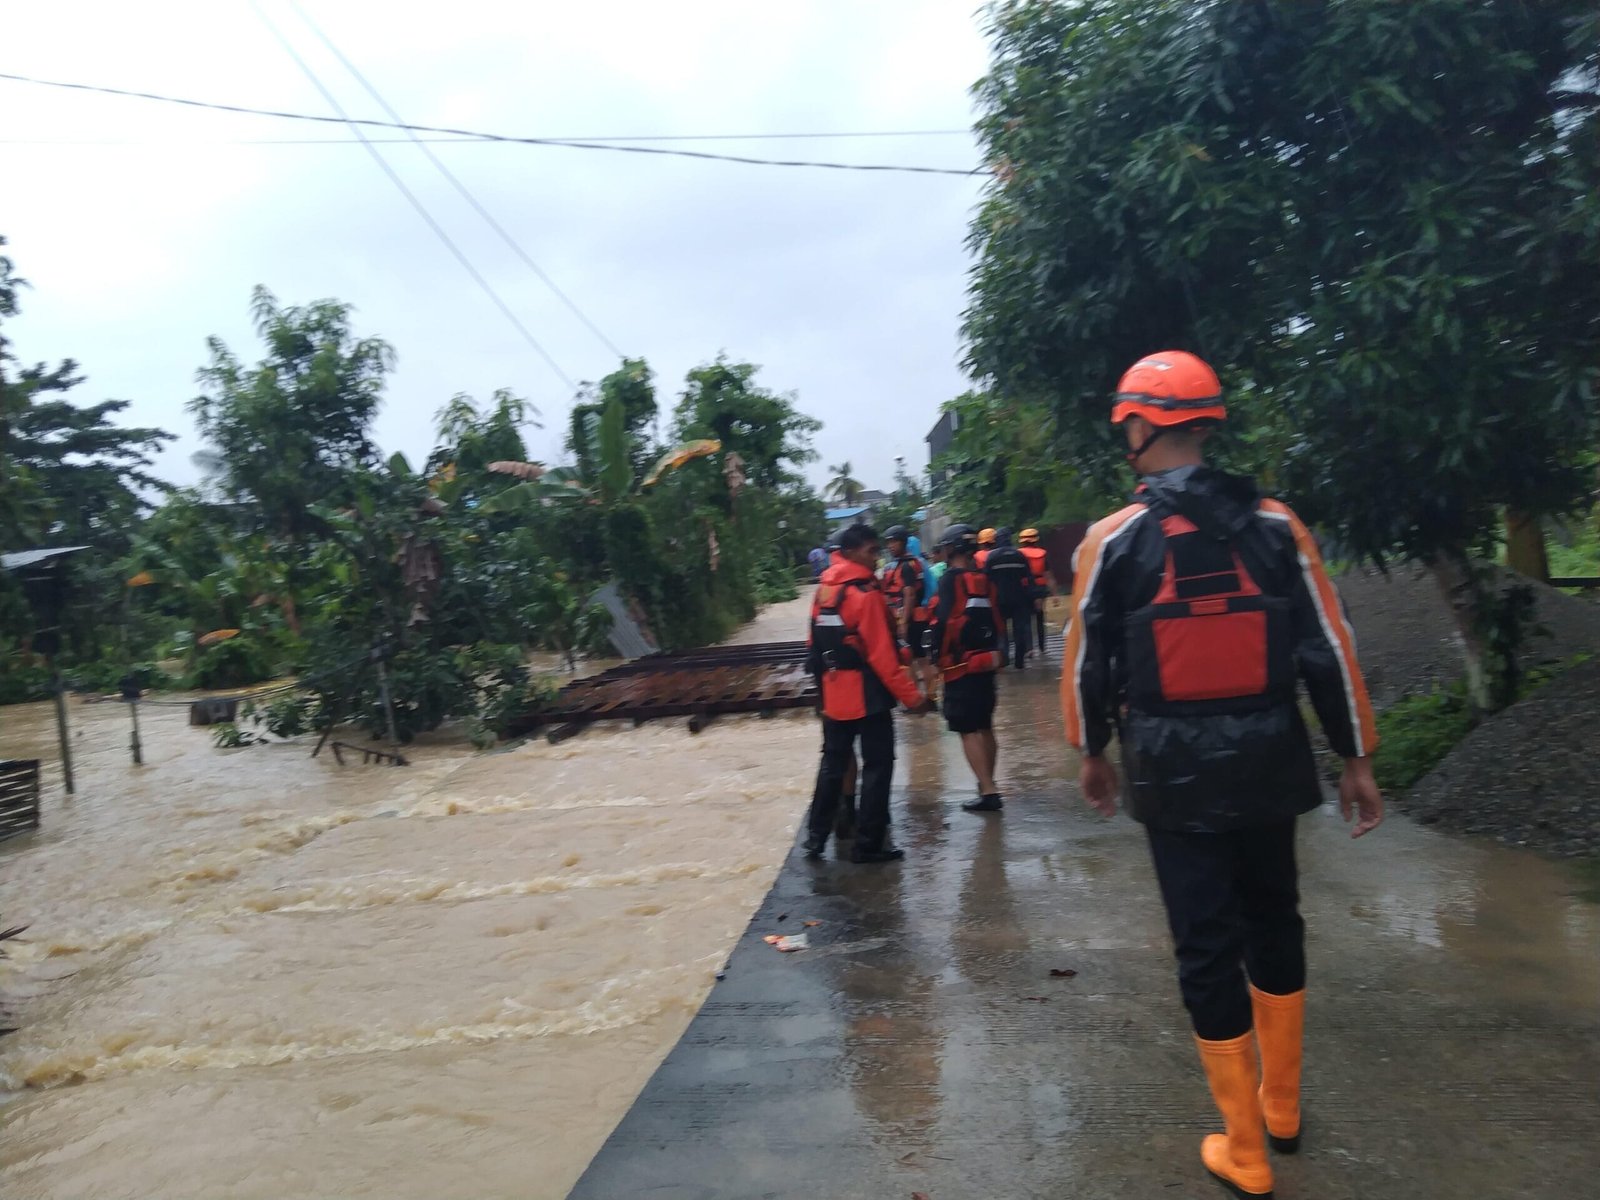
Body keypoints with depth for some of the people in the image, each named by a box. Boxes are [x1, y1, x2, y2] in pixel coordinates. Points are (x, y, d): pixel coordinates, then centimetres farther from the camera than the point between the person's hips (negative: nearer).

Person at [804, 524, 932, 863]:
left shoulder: (824, 590, 6)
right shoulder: (865, 593, -18)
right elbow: (881, 653, -20)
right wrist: (910, 695, -16)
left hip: (834, 693, 8)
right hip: (867, 694, -8)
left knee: (833, 764, 18)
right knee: (877, 765, 3)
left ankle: (816, 837, 22)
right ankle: (868, 844, 7)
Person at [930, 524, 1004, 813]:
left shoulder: (951, 580, -12)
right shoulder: (985, 580, 9)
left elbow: (944, 623, -18)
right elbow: (996, 619, 13)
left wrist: (936, 659, -11)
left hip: (960, 665, -7)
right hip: (986, 662, 7)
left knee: (968, 731, -5)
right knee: (985, 727, 17)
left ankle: (989, 793, -10)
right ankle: (987, 785, 29)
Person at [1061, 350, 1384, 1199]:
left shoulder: (1112, 541, -8)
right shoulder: (1274, 525, -4)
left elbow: (1086, 662, -2)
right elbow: (1329, 651, -1)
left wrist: (1092, 752, 13)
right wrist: (1356, 758, 8)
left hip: (1174, 775, -2)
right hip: (1268, 764, 3)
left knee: (1207, 948, 8)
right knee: (1274, 924, 21)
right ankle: (1282, 1107, 39)